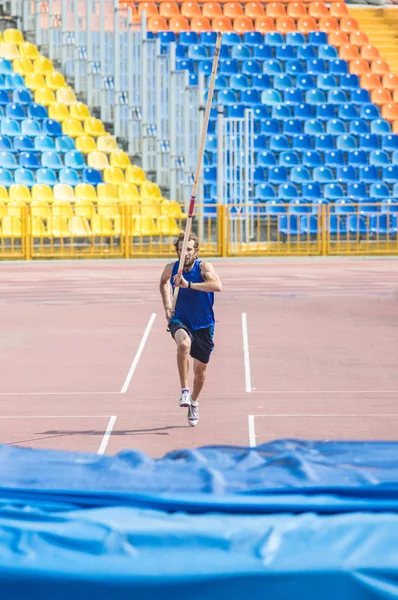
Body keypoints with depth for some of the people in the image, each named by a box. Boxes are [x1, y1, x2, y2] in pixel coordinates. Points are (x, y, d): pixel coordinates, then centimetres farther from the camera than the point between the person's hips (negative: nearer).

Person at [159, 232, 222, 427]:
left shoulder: (204, 267, -17)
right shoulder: (171, 268, -7)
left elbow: (217, 286, -38)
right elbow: (163, 282, 19)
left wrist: (188, 284, -43)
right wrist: (167, 305, 7)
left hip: (203, 325, 0)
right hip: (180, 321, 0)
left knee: (200, 370, 11)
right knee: (184, 343, -36)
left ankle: (194, 402, 40)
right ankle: (184, 391, -30)